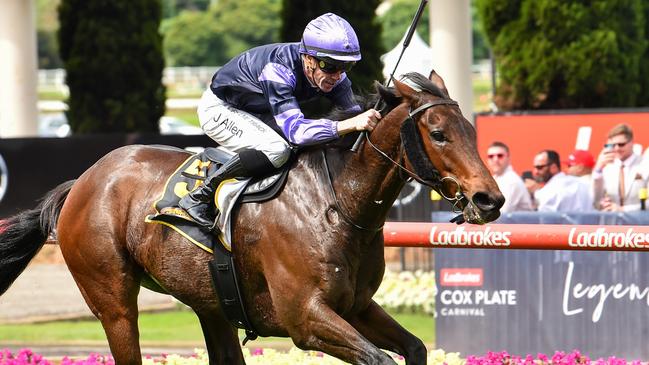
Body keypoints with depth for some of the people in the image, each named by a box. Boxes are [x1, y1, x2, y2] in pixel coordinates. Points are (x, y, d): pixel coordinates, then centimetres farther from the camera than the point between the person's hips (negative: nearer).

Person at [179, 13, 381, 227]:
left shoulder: (331, 73, -17)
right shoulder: (277, 70, -39)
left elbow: (352, 111, -7)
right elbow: (295, 130, -48)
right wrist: (351, 124, -58)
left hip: (256, 113, 8)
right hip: (219, 110, -8)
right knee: (276, 149, -31)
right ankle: (200, 197, -20)